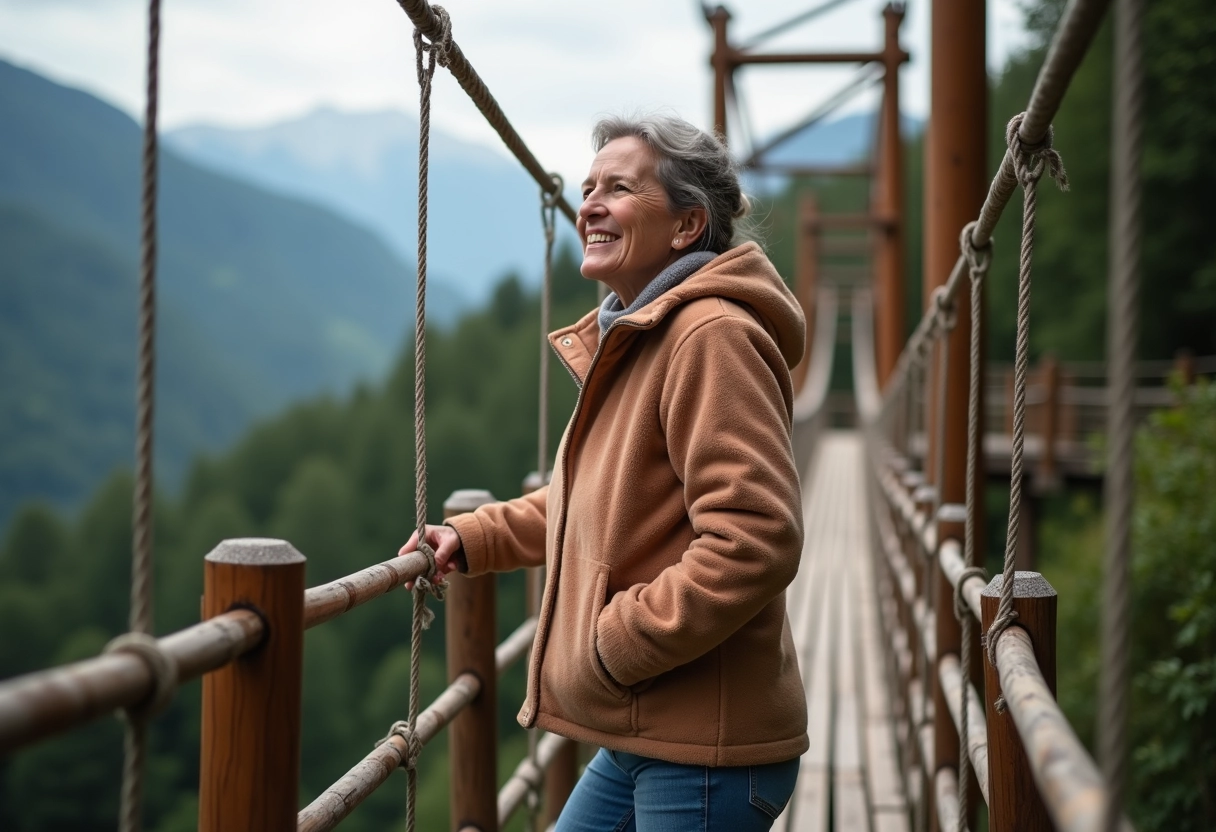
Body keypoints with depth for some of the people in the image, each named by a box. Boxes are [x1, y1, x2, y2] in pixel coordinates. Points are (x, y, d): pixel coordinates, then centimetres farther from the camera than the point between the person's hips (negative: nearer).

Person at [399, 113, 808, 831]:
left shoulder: (712, 338, -19)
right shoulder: (630, 340, 15)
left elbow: (755, 541, -28)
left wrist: (613, 646, -21)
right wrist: (473, 538, 20)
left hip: (704, 754, -10)